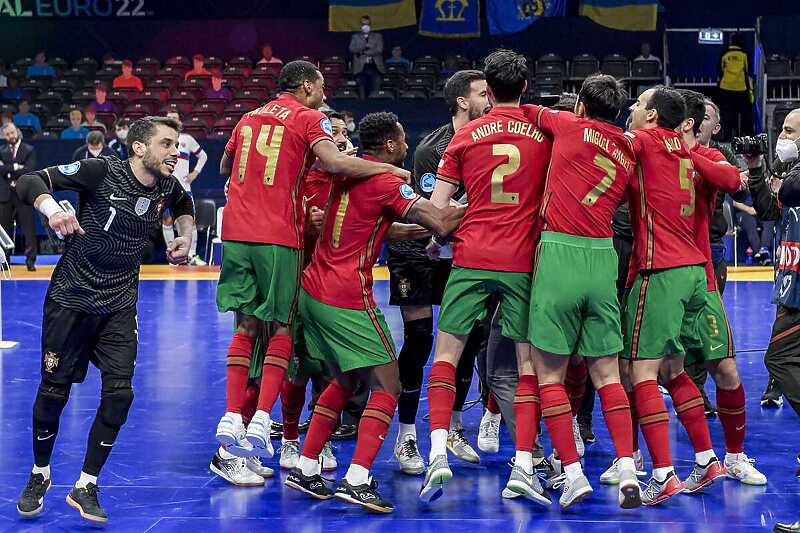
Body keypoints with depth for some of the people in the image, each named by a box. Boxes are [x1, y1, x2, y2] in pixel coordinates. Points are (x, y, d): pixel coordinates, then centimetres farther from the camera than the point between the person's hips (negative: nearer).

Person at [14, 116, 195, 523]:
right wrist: (50, 206, -37)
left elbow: (184, 204, 26)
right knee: (55, 389, 3)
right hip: (71, 298, -4)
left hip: (119, 305, 4)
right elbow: (30, 181, -18)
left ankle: (86, 486, 6)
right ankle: (40, 475, 26)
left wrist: (184, 235, 10)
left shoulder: (166, 187, -1)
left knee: (119, 392, -8)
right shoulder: (101, 172, -17)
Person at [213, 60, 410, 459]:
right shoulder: (309, 118, 1)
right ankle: (262, 419, -8)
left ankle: (231, 416, 3)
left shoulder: (250, 118, 19)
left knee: (247, 325, 12)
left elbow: (224, 167, 34)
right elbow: (333, 162, -18)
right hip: (277, 237, -5)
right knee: (282, 327, 4)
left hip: (236, 232, 5)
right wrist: (389, 169, -9)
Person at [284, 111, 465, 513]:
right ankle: (357, 481, -17)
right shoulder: (386, 183, -11)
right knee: (387, 385, -3)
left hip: (312, 292, 8)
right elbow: (441, 223, -20)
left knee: (346, 379, 22)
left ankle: (305, 468, 19)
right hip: (348, 299, -8)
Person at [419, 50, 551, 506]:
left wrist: (433, 241, 21)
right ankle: (524, 468, -4)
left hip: (472, 258, 0)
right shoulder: (544, 134, 5)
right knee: (529, 362, 4)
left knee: (446, 352, 6)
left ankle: (439, 454, -10)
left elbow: (437, 207, 5)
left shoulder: (465, 136, 5)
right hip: (524, 260, 0)